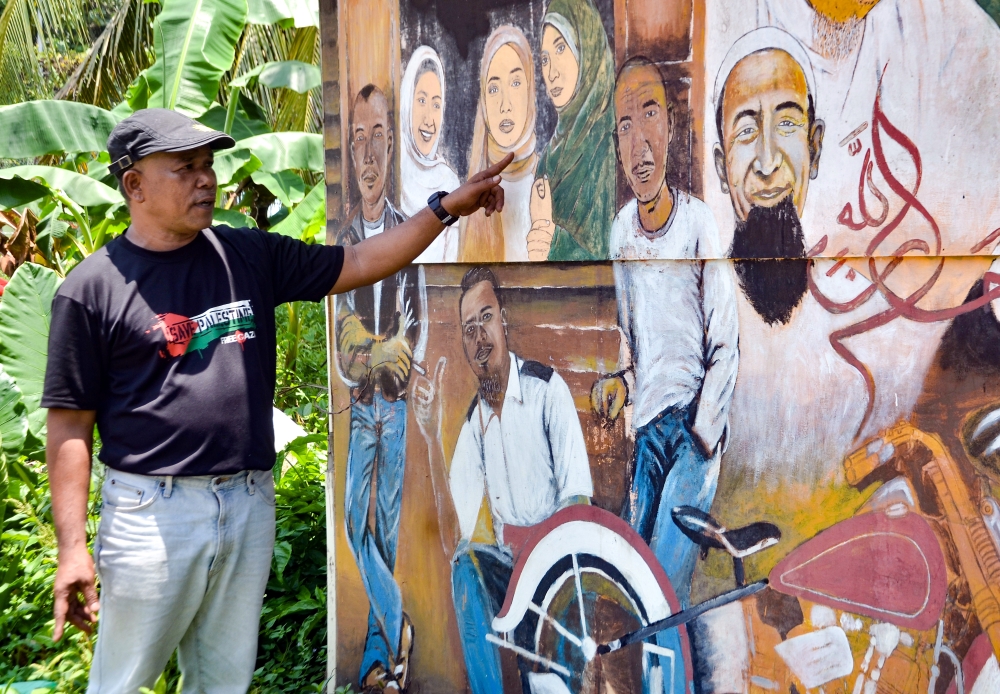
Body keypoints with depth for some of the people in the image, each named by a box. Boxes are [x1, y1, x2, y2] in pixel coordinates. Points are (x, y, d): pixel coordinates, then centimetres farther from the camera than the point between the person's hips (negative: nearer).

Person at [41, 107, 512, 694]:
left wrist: (447, 208, 2)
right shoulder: (93, 288, -6)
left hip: (250, 504, 5)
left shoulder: (250, 257, 8)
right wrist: (73, 547, -11)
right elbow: (71, 425, -6)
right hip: (152, 508, -4)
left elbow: (359, 264, 10)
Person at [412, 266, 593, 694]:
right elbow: (452, 541, -6)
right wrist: (432, 439, -15)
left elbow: (579, 505, -14)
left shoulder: (548, 389, -10)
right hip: (505, 565, 4)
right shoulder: (473, 421, 5)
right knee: (466, 563, -27)